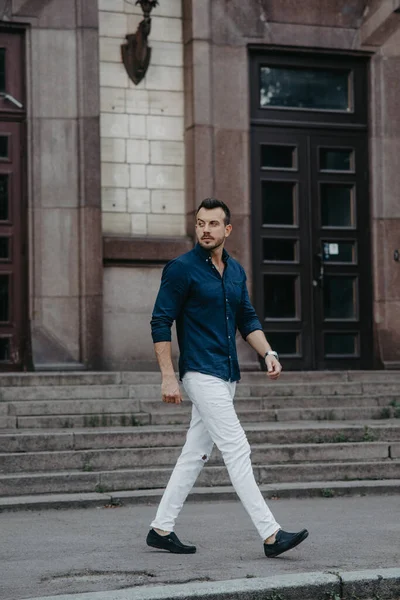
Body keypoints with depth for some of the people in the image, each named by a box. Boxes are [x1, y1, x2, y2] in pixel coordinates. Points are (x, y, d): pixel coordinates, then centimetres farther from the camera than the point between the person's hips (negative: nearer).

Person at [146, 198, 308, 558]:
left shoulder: (236, 271, 13)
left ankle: (162, 529, 19)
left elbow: (247, 319, 20)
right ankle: (270, 534, -11)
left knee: (196, 454, 11)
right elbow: (161, 324, -9)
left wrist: (267, 353, 2)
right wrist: (168, 376, -15)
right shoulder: (182, 269, -8)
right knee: (237, 449, -11)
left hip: (228, 376, 8)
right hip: (202, 375, -8)